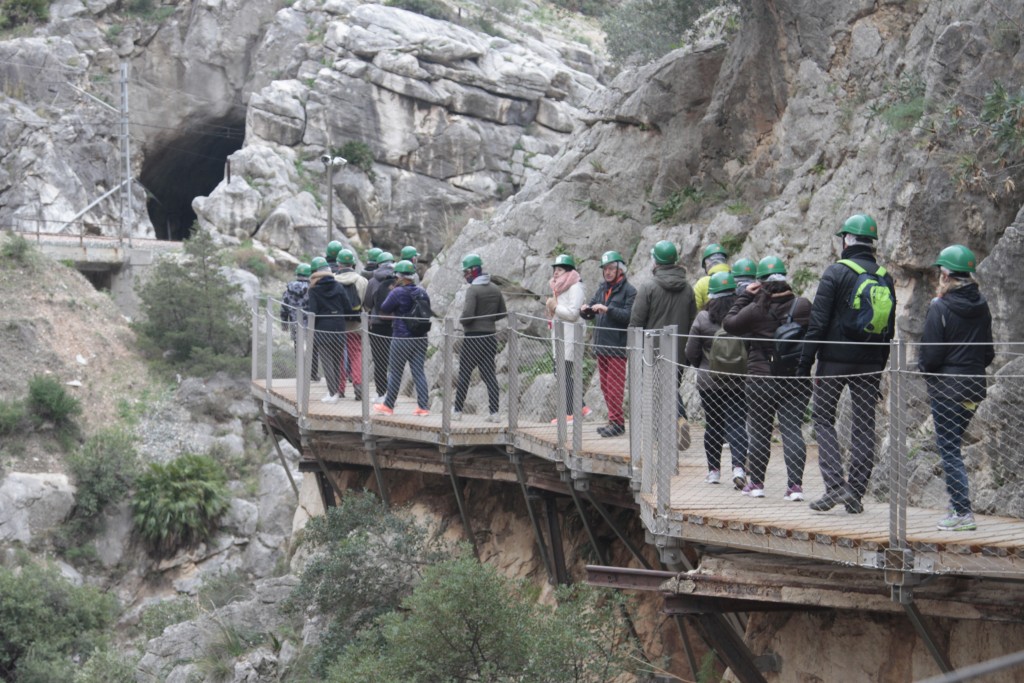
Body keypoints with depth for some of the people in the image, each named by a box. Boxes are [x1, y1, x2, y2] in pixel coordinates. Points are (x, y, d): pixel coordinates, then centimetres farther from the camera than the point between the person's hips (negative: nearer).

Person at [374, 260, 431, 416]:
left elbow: (383, 311, -7)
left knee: (395, 372, 5)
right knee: (419, 371, 8)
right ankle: (423, 406, 4)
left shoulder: (398, 293, -14)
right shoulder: (422, 292, 5)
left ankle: (388, 406, 13)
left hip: (402, 338, -5)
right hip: (421, 338, 5)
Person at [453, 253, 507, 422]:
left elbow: (467, 315, -22)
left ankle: (457, 410, 9)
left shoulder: (473, 290, -15)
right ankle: (494, 412, -1)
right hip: (491, 336, 6)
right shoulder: (495, 289, 7)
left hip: (473, 337, -6)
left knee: (464, 374, 4)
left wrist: (461, 321, -2)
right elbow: (502, 313, 13)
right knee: (489, 374, 6)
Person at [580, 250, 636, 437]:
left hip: (618, 346, -8)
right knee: (605, 386, 11)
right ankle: (614, 420, 18)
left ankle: (617, 422, -5)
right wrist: (585, 311, -6)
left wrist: (608, 309, -26)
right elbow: (591, 313, 17)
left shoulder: (628, 290, -8)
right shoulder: (602, 289, 16)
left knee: (614, 386, -8)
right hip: (602, 345, 8)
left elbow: (630, 315, -19)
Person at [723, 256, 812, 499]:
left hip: (761, 379, -2)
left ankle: (756, 482, 17)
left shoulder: (755, 310, -11)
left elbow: (729, 323, 3)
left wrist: (744, 296, 7)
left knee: (760, 431, 9)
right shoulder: (802, 306, -4)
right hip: (797, 379, 2)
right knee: (792, 429, 1)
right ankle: (795, 484, -6)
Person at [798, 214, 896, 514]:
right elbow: (889, 328, 12)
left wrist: (805, 362, -7)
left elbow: (818, 322, -11)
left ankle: (835, 485, -9)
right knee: (864, 425, 8)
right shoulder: (885, 278, 8)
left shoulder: (836, 272, -8)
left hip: (835, 359, -4)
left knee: (823, 419, 6)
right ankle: (856, 494, 8)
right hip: (870, 363, 4)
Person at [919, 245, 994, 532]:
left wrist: (923, 367, 6)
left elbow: (930, 355, -14)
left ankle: (963, 512, -6)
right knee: (948, 442, 21)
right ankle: (960, 501, 20)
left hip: (947, 388, -7)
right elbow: (989, 352, 11)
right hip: (974, 387, 7)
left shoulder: (940, 308, -15)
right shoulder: (981, 307, 6)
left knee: (949, 449, -2)